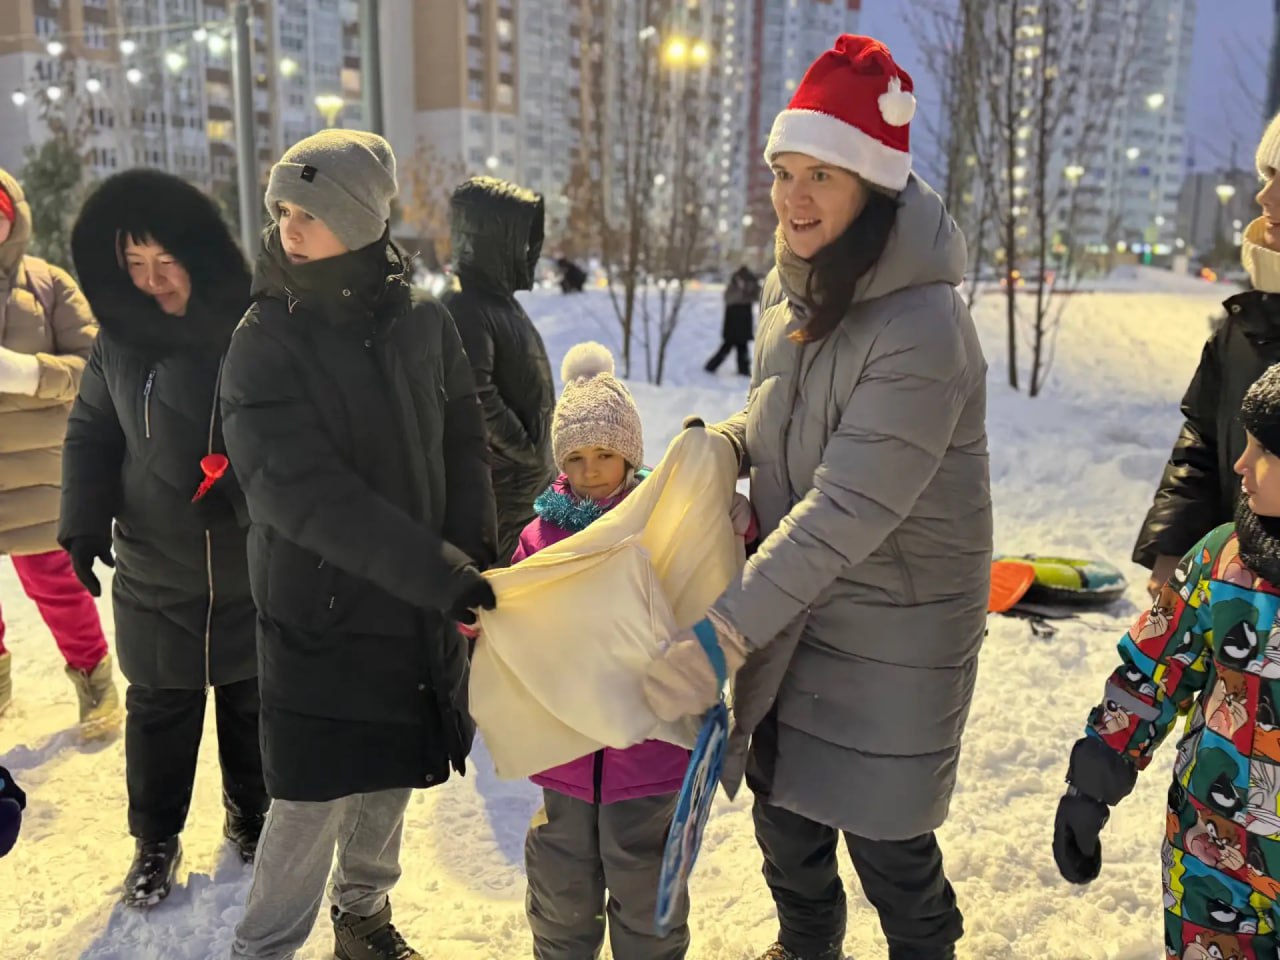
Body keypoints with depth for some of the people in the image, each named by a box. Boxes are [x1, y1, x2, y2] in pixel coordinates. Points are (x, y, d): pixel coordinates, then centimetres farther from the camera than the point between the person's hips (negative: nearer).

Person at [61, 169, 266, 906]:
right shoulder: (121, 336, -4)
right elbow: (91, 434, 4)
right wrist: (85, 524, -7)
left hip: (257, 572, -1)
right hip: (155, 573, 2)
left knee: (253, 706, 16)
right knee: (159, 713, 15)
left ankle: (251, 816, 40)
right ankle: (157, 840, 37)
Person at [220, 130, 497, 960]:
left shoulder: (424, 323, -2)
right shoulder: (265, 342, -14)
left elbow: (464, 442, 7)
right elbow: (307, 494, -24)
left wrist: (474, 551, -4)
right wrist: (437, 570, -30)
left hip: (422, 608, 4)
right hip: (322, 610, -4)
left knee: (391, 778, 19)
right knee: (315, 798, 3)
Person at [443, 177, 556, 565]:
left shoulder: (501, 300, 12)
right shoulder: (465, 310, -18)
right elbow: (478, 401, -25)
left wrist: (542, 467, 16)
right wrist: (530, 453, -16)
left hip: (530, 485, 10)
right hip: (500, 488, -10)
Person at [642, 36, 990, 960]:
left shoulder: (923, 329, -27)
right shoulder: (796, 289, -1)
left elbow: (848, 511, -30)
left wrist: (721, 636, -31)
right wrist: (720, 442, -7)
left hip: (891, 628, -7)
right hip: (796, 605, 7)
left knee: (884, 840, 10)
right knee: (784, 805, 22)